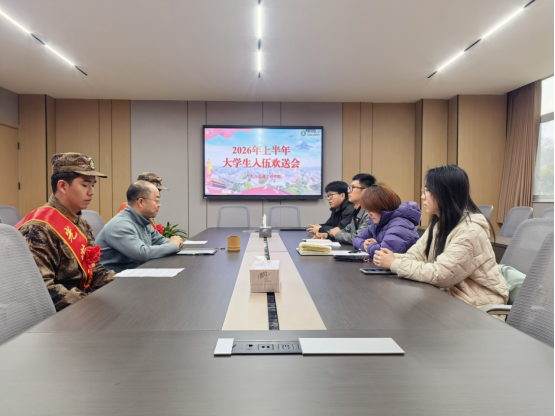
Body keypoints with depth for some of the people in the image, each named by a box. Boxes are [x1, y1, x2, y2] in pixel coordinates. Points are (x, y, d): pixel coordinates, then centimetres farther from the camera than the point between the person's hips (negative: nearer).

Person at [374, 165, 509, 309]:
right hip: (454, 296, 7)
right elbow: (416, 255, 3)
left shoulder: (470, 230, -25)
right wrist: (393, 258, -18)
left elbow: (439, 275, -28)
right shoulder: (439, 223, 4)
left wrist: (394, 264, -22)